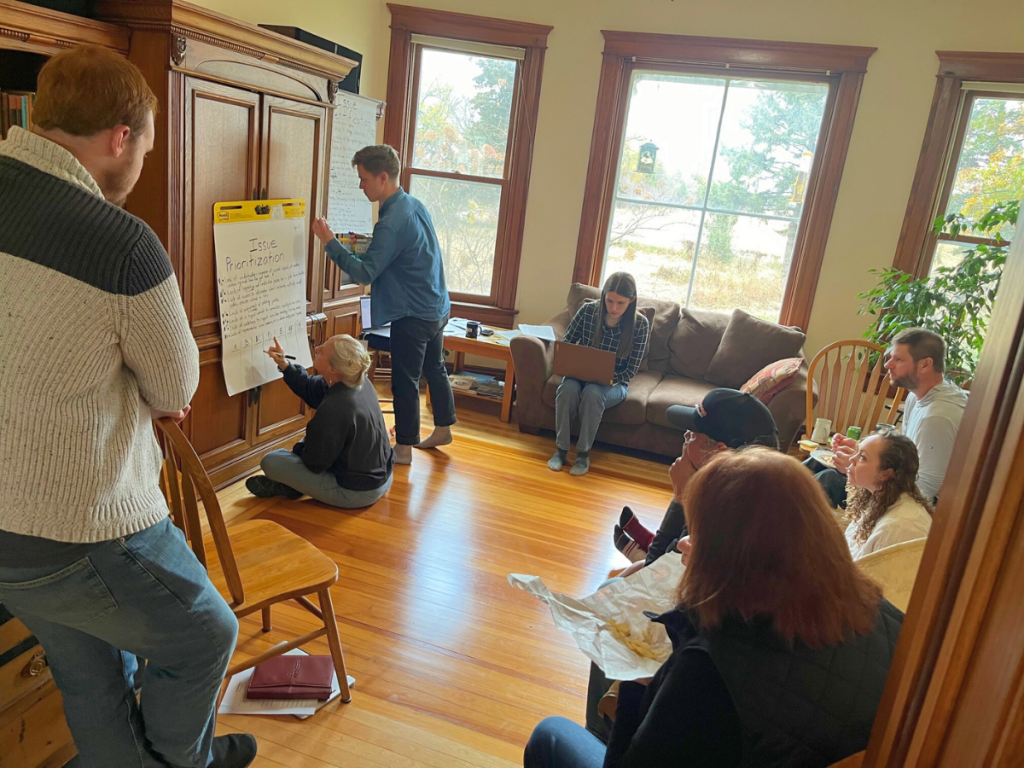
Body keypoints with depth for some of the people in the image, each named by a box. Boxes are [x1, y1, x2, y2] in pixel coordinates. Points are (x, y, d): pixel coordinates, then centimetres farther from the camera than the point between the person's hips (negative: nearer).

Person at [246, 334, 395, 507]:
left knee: (270, 462, -2)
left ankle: (287, 486, 26)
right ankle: (293, 483, 29)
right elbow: (311, 389, 9)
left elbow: (314, 463, -17)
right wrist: (284, 364, 1)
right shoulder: (361, 383, -7)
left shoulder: (334, 409, -32)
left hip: (356, 492, -8)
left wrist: (297, 448, 3)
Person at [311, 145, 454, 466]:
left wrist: (330, 242, -23)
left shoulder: (392, 222, -24)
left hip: (413, 316, -9)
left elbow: (364, 273, -26)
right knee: (435, 369, 21)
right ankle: (443, 429, 36)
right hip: (437, 307, 10)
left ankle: (404, 448, 14)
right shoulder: (414, 204, 5)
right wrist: (364, 246, 8)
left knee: (405, 382, 2)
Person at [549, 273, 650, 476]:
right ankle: (561, 448, -18)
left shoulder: (640, 324, -13)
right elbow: (566, 343, 1)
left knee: (592, 392, -35)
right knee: (568, 388, -32)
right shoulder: (587, 310, -9)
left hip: (614, 383, -2)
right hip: (581, 374, 2)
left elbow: (631, 370, -9)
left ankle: (584, 453, -20)